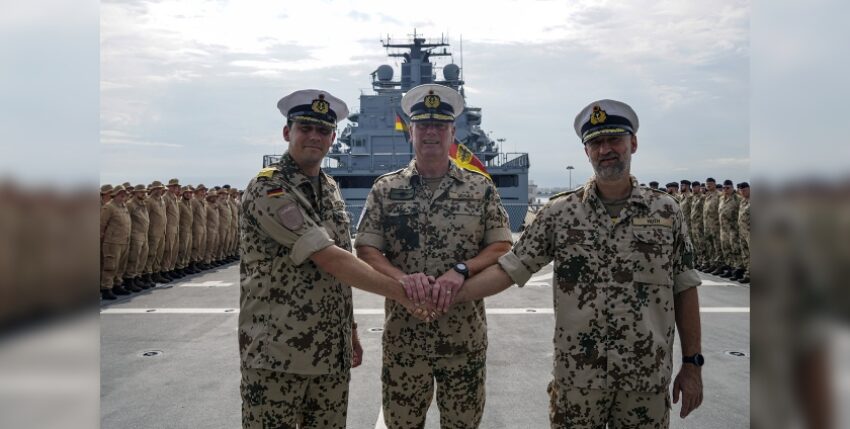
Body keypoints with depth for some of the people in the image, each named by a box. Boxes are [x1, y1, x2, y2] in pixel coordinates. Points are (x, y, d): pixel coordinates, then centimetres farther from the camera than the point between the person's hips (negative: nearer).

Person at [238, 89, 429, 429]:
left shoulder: (331, 189, 11)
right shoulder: (267, 189, -13)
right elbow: (328, 259, -21)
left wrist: (350, 331, 14)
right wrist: (399, 291, -20)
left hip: (332, 352, 7)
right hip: (276, 355, -6)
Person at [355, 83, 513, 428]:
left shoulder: (481, 188, 2)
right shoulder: (385, 189, 3)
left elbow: (501, 248, -1)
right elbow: (365, 249, -2)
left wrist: (461, 270, -20)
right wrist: (402, 277, -22)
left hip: (465, 334, 0)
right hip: (403, 334, 0)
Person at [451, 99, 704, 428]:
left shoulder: (667, 211, 1)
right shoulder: (559, 213, -3)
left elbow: (685, 289, 4)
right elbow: (509, 269, -5)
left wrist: (692, 363, 3)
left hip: (648, 377, 1)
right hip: (577, 376, 0)